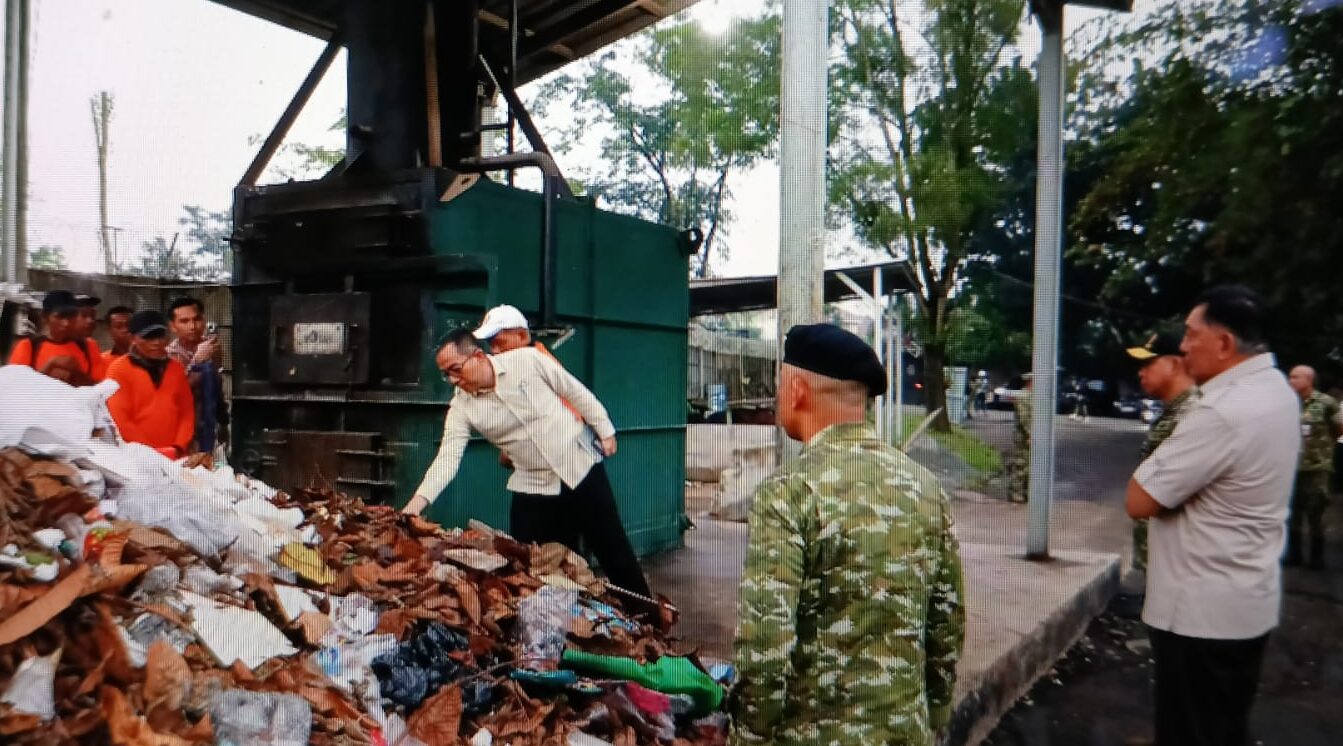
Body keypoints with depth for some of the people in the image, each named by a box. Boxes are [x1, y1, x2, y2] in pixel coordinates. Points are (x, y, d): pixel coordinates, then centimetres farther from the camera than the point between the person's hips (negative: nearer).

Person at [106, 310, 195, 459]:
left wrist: (179, 447, -3)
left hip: (177, 456, 4)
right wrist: (151, 452, -10)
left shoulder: (176, 368, 13)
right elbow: (119, 419, -7)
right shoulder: (119, 369, 0)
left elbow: (187, 411, 11)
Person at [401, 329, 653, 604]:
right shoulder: (461, 407, -8)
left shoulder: (528, 359, -14)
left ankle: (642, 613, 25)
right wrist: (419, 500, -28)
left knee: (613, 549, 8)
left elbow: (577, 393, -3)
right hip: (533, 488, 2)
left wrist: (605, 430, 0)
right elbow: (447, 458, -15)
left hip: (582, 470, -2)